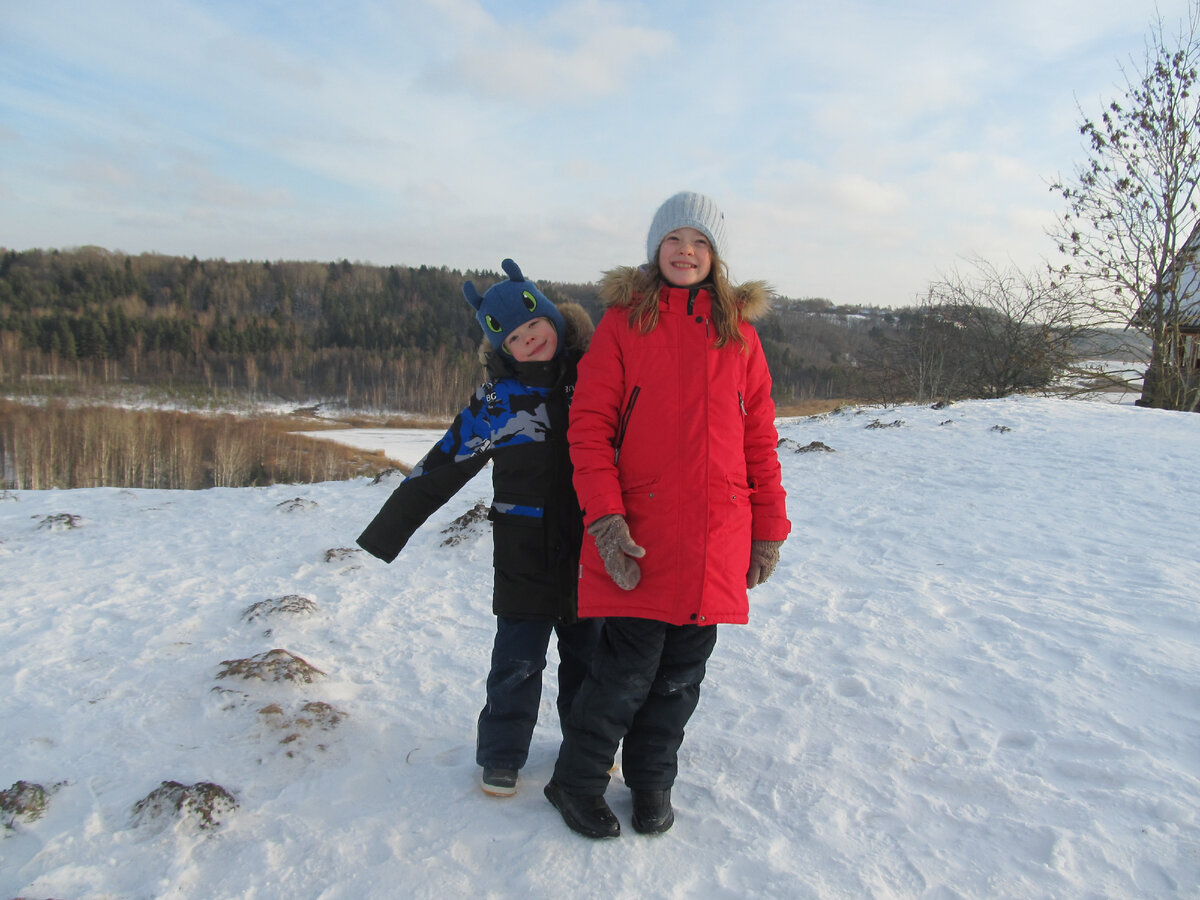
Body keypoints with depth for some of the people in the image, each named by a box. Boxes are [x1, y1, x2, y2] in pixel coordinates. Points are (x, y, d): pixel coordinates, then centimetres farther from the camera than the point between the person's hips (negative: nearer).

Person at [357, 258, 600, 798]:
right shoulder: (498, 398, -4)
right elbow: (442, 466, -2)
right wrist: (385, 533, -1)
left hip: (591, 551, 2)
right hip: (526, 556, -2)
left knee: (588, 655, 15)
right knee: (518, 662, 5)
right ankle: (500, 756, 26)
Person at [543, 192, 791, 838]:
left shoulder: (738, 331, 12)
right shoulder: (622, 322, 3)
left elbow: (760, 438, 12)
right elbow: (589, 424, -4)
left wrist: (768, 529, 9)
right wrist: (604, 516, -15)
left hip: (718, 538, 4)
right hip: (639, 534, -3)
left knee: (682, 671, 11)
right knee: (630, 664, -2)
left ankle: (652, 784, 32)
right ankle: (575, 781, 22)